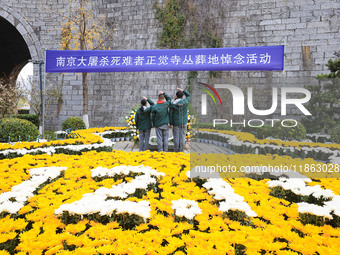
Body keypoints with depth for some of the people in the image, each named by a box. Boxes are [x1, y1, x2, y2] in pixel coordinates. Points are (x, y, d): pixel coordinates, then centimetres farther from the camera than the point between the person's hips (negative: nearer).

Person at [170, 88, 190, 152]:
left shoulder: (172, 104, -8)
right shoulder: (185, 101, -4)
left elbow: (170, 114, -8)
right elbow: (188, 95, 18)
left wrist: (171, 123, -3)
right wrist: (182, 90, 13)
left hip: (175, 123, -1)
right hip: (183, 122, 1)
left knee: (176, 136, 4)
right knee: (182, 136, 4)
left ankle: (176, 150, 6)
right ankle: (181, 150, 5)